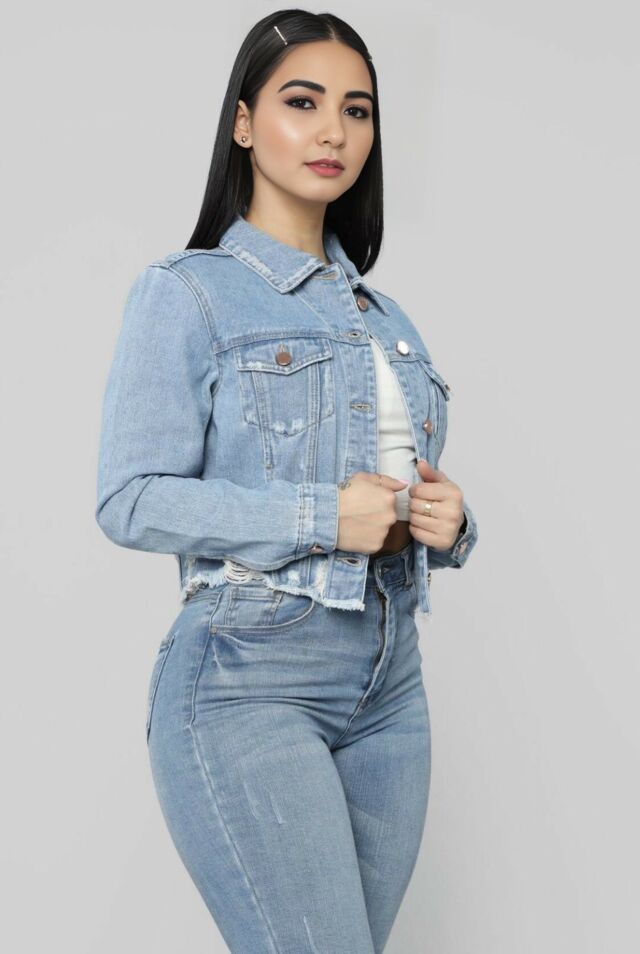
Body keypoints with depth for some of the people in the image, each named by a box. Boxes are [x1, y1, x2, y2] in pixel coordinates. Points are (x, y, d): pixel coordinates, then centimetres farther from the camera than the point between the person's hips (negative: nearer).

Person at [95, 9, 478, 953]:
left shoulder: (385, 314, 17)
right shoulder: (186, 290, -2)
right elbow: (132, 500, -11)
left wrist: (448, 521, -1)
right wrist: (323, 518, -17)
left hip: (390, 682, 6)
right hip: (249, 679, -6)